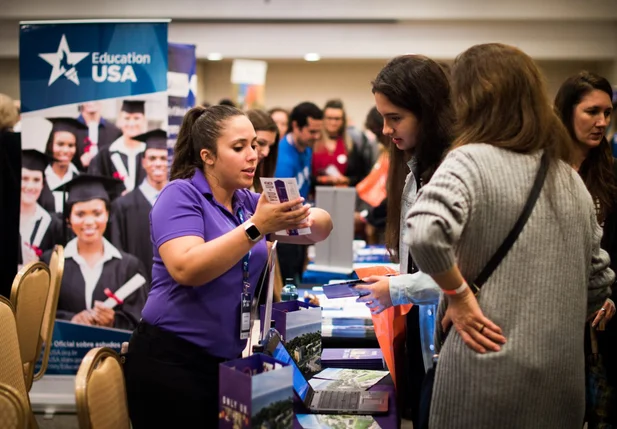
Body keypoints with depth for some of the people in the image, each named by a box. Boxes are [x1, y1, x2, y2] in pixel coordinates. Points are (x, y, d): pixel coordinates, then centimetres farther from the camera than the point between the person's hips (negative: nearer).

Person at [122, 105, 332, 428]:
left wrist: (303, 218, -16)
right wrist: (256, 226, -30)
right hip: (171, 361, -7)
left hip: (226, 360, 7)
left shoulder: (246, 202, 10)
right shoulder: (181, 195, -10)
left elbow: (322, 228, 7)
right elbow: (185, 269, -26)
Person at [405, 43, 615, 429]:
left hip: (487, 378, -6)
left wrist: (457, 293, -15)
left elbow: (425, 231, -29)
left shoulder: (472, 161, -11)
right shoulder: (572, 180, 8)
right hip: (562, 380, 6)